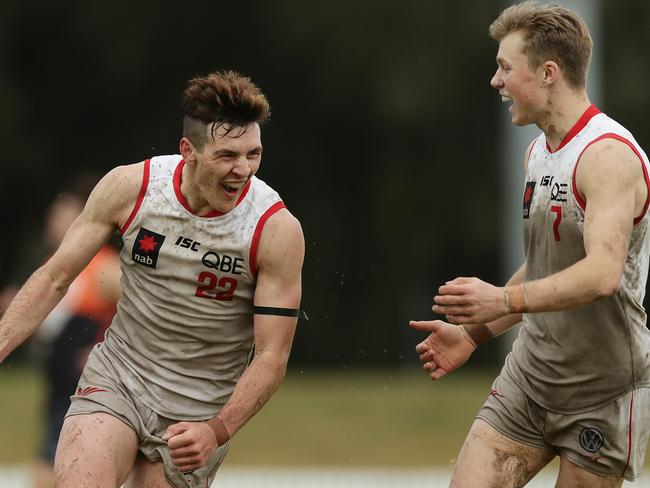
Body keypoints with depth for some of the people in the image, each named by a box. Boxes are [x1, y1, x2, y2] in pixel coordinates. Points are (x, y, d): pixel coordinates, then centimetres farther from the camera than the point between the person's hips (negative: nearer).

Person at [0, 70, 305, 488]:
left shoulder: (277, 230, -16)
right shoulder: (131, 187, -9)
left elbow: (272, 357, -14)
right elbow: (56, 277, 1)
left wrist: (217, 432, -28)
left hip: (199, 408, 0)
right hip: (115, 378, 1)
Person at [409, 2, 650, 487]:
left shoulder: (609, 155, -18)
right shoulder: (538, 152, 13)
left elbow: (602, 273, -32)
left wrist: (505, 300, -42)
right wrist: (474, 332, 18)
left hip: (603, 392, -8)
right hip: (528, 377, 8)